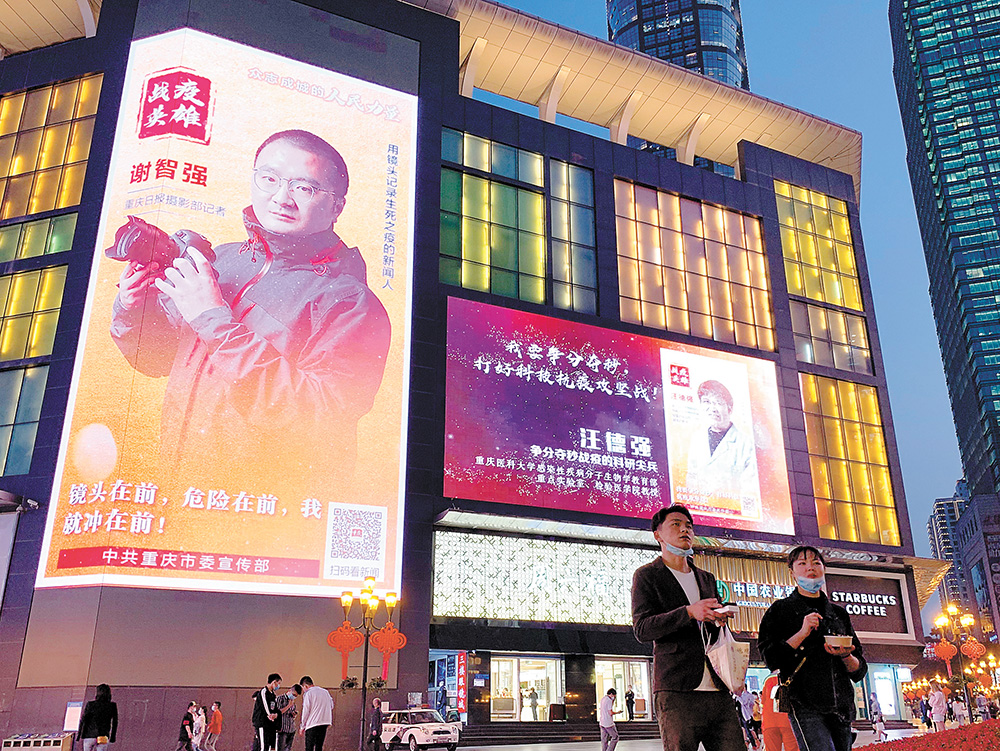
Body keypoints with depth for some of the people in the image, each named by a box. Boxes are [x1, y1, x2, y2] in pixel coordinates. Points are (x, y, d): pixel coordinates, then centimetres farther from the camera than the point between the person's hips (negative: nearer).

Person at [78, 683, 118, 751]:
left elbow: (83, 720, -4)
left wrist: (78, 735, 6)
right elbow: (114, 723, 6)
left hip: (89, 735, 0)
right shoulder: (113, 706, -1)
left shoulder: (90, 704, -6)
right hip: (103, 737, 1)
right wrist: (112, 737, 16)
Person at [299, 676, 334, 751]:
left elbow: (306, 711, -6)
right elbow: (331, 706, 17)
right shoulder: (325, 692, 13)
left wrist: (302, 727, 0)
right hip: (325, 723, 6)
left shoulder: (308, 693, -5)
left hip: (312, 724, -6)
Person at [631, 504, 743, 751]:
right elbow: (642, 629, -7)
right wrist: (689, 612, -19)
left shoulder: (707, 579, 24)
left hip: (717, 690, 5)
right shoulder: (647, 575, 6)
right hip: (676, 691, -5)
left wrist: (720, 619, 6)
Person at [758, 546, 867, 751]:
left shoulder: (840, 614, 19)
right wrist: (802, 633, -12)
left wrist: (846, 656, -4)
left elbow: (860, 671, 18)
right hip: (805, 705, -5)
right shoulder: (781, 610, 7)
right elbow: (771, 659, -3)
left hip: (842, 706, 5)